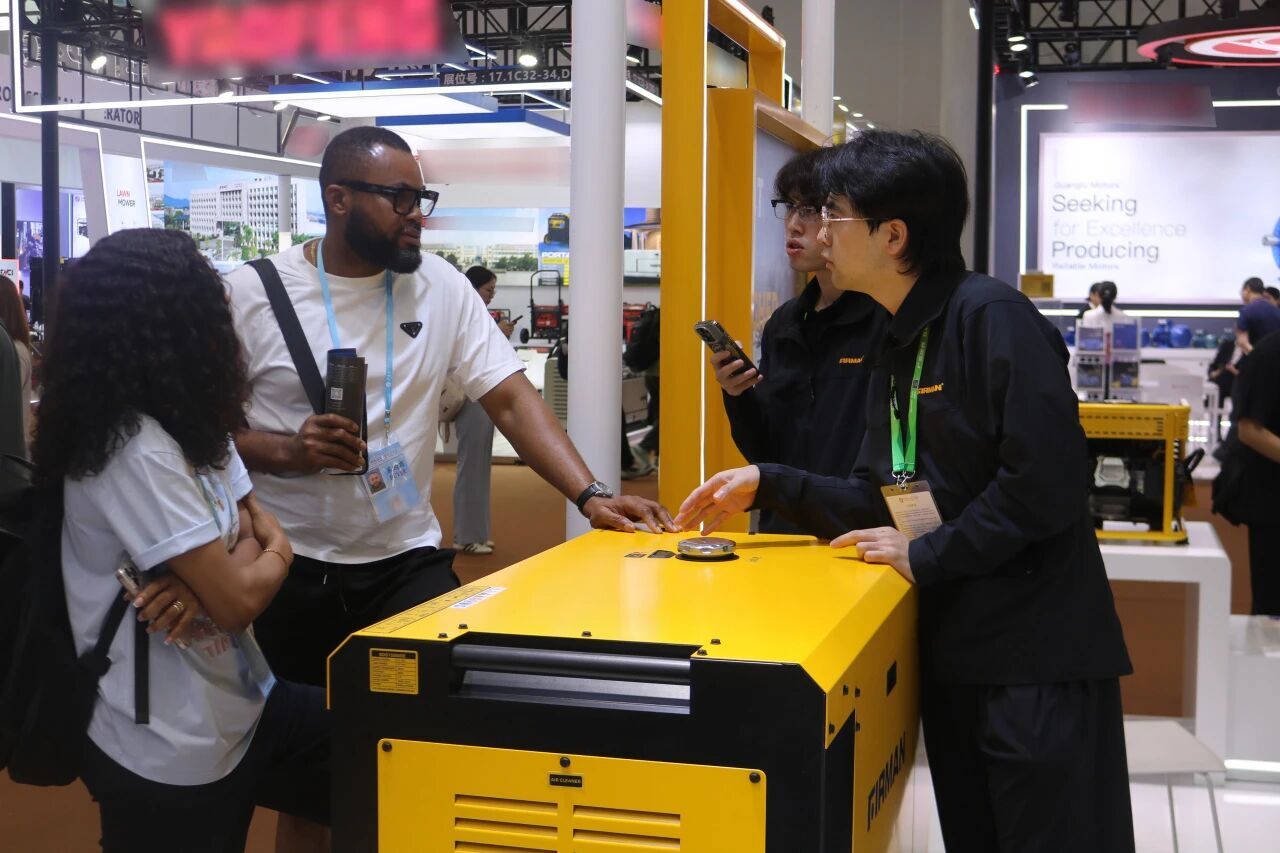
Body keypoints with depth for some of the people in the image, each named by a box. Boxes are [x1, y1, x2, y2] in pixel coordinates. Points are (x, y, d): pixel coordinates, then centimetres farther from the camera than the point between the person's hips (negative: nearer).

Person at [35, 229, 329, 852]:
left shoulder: (191, 427, 4)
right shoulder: (136, 451, -26)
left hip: (235, 708, 9)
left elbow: (258, 525, 6)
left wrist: (206, 578, -16)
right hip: (172, 753, -9)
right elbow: (238, 602, -25)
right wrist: (272, 555, -2)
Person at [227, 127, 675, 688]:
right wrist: (287, 451, -21)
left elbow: (510, 399, -3)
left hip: (407, 561, 2)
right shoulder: (250, 294, -5)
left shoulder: (441, 286, 1)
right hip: (285, 571, -1)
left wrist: (591, 496, -15)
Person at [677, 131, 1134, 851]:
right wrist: (768, 485, 5)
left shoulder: (992, 317, -17)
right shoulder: (899, 344, 11)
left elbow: (1045, 484, -25)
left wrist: (926, 557, -17)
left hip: (1038, 660, -9)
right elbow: (885, 499, 13)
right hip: (953, 653, 9)